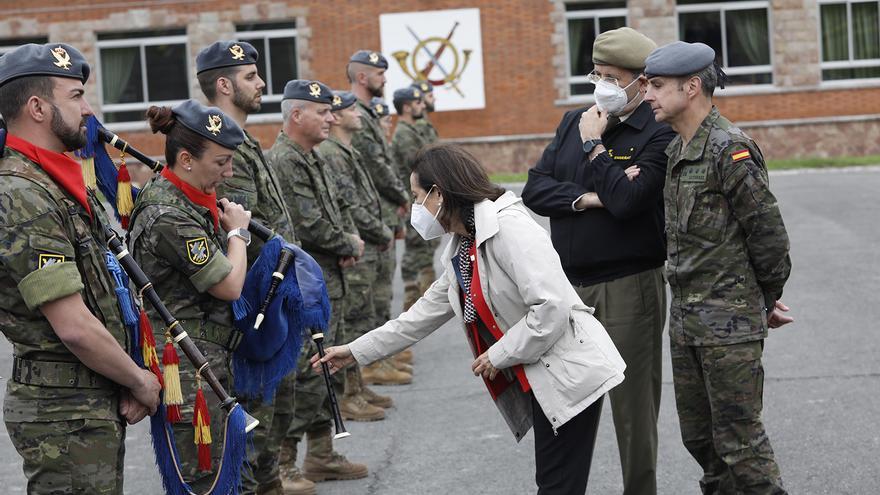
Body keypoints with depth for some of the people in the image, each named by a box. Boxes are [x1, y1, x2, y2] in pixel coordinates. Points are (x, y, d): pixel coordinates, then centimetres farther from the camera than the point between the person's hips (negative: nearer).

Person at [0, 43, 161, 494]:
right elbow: (74, 326, -22)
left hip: (100, 402, 10)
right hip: (64, 411, -10)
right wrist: (141, 381, -8)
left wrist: (130, 381, 4)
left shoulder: (62, 186, 13)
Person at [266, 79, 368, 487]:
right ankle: (283, 463, -2)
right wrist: (349, 246, -7)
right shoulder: (282, 162, -17)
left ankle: (321, 455, 25)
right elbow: (308, 226, -22)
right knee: (300, 373, -8)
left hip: (329, 281, 10)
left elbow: (337, 208, 24)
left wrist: (352, 238, 2)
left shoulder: (313, 159, 16)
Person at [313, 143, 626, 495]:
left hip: (571, 374, -9)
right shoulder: (461, 250, 14)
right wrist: (356, 351, 24)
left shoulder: (508, 228, -17)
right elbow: (426, 313, 23)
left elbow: (552, 306, -24)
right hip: (539, 380, 9)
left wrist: (498, 355, -14)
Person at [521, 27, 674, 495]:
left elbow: (626, 201, -21)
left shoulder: (659, 135, -9)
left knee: (633, 404, 1)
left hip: (629, 288, -6)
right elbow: (534, 190, 4)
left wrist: (594, 145, -11)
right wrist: (586, 199, -11)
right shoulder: (573, 122, 11)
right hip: (569, 284, 6)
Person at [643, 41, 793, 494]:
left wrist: (768, 300, -1)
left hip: (729, 321, -9)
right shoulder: (676, 150, 12)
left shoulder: (730, 148, -16)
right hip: (685, 317, 9)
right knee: (698, 435, 16)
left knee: (739, 439, -4)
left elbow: (767, 232, -15)